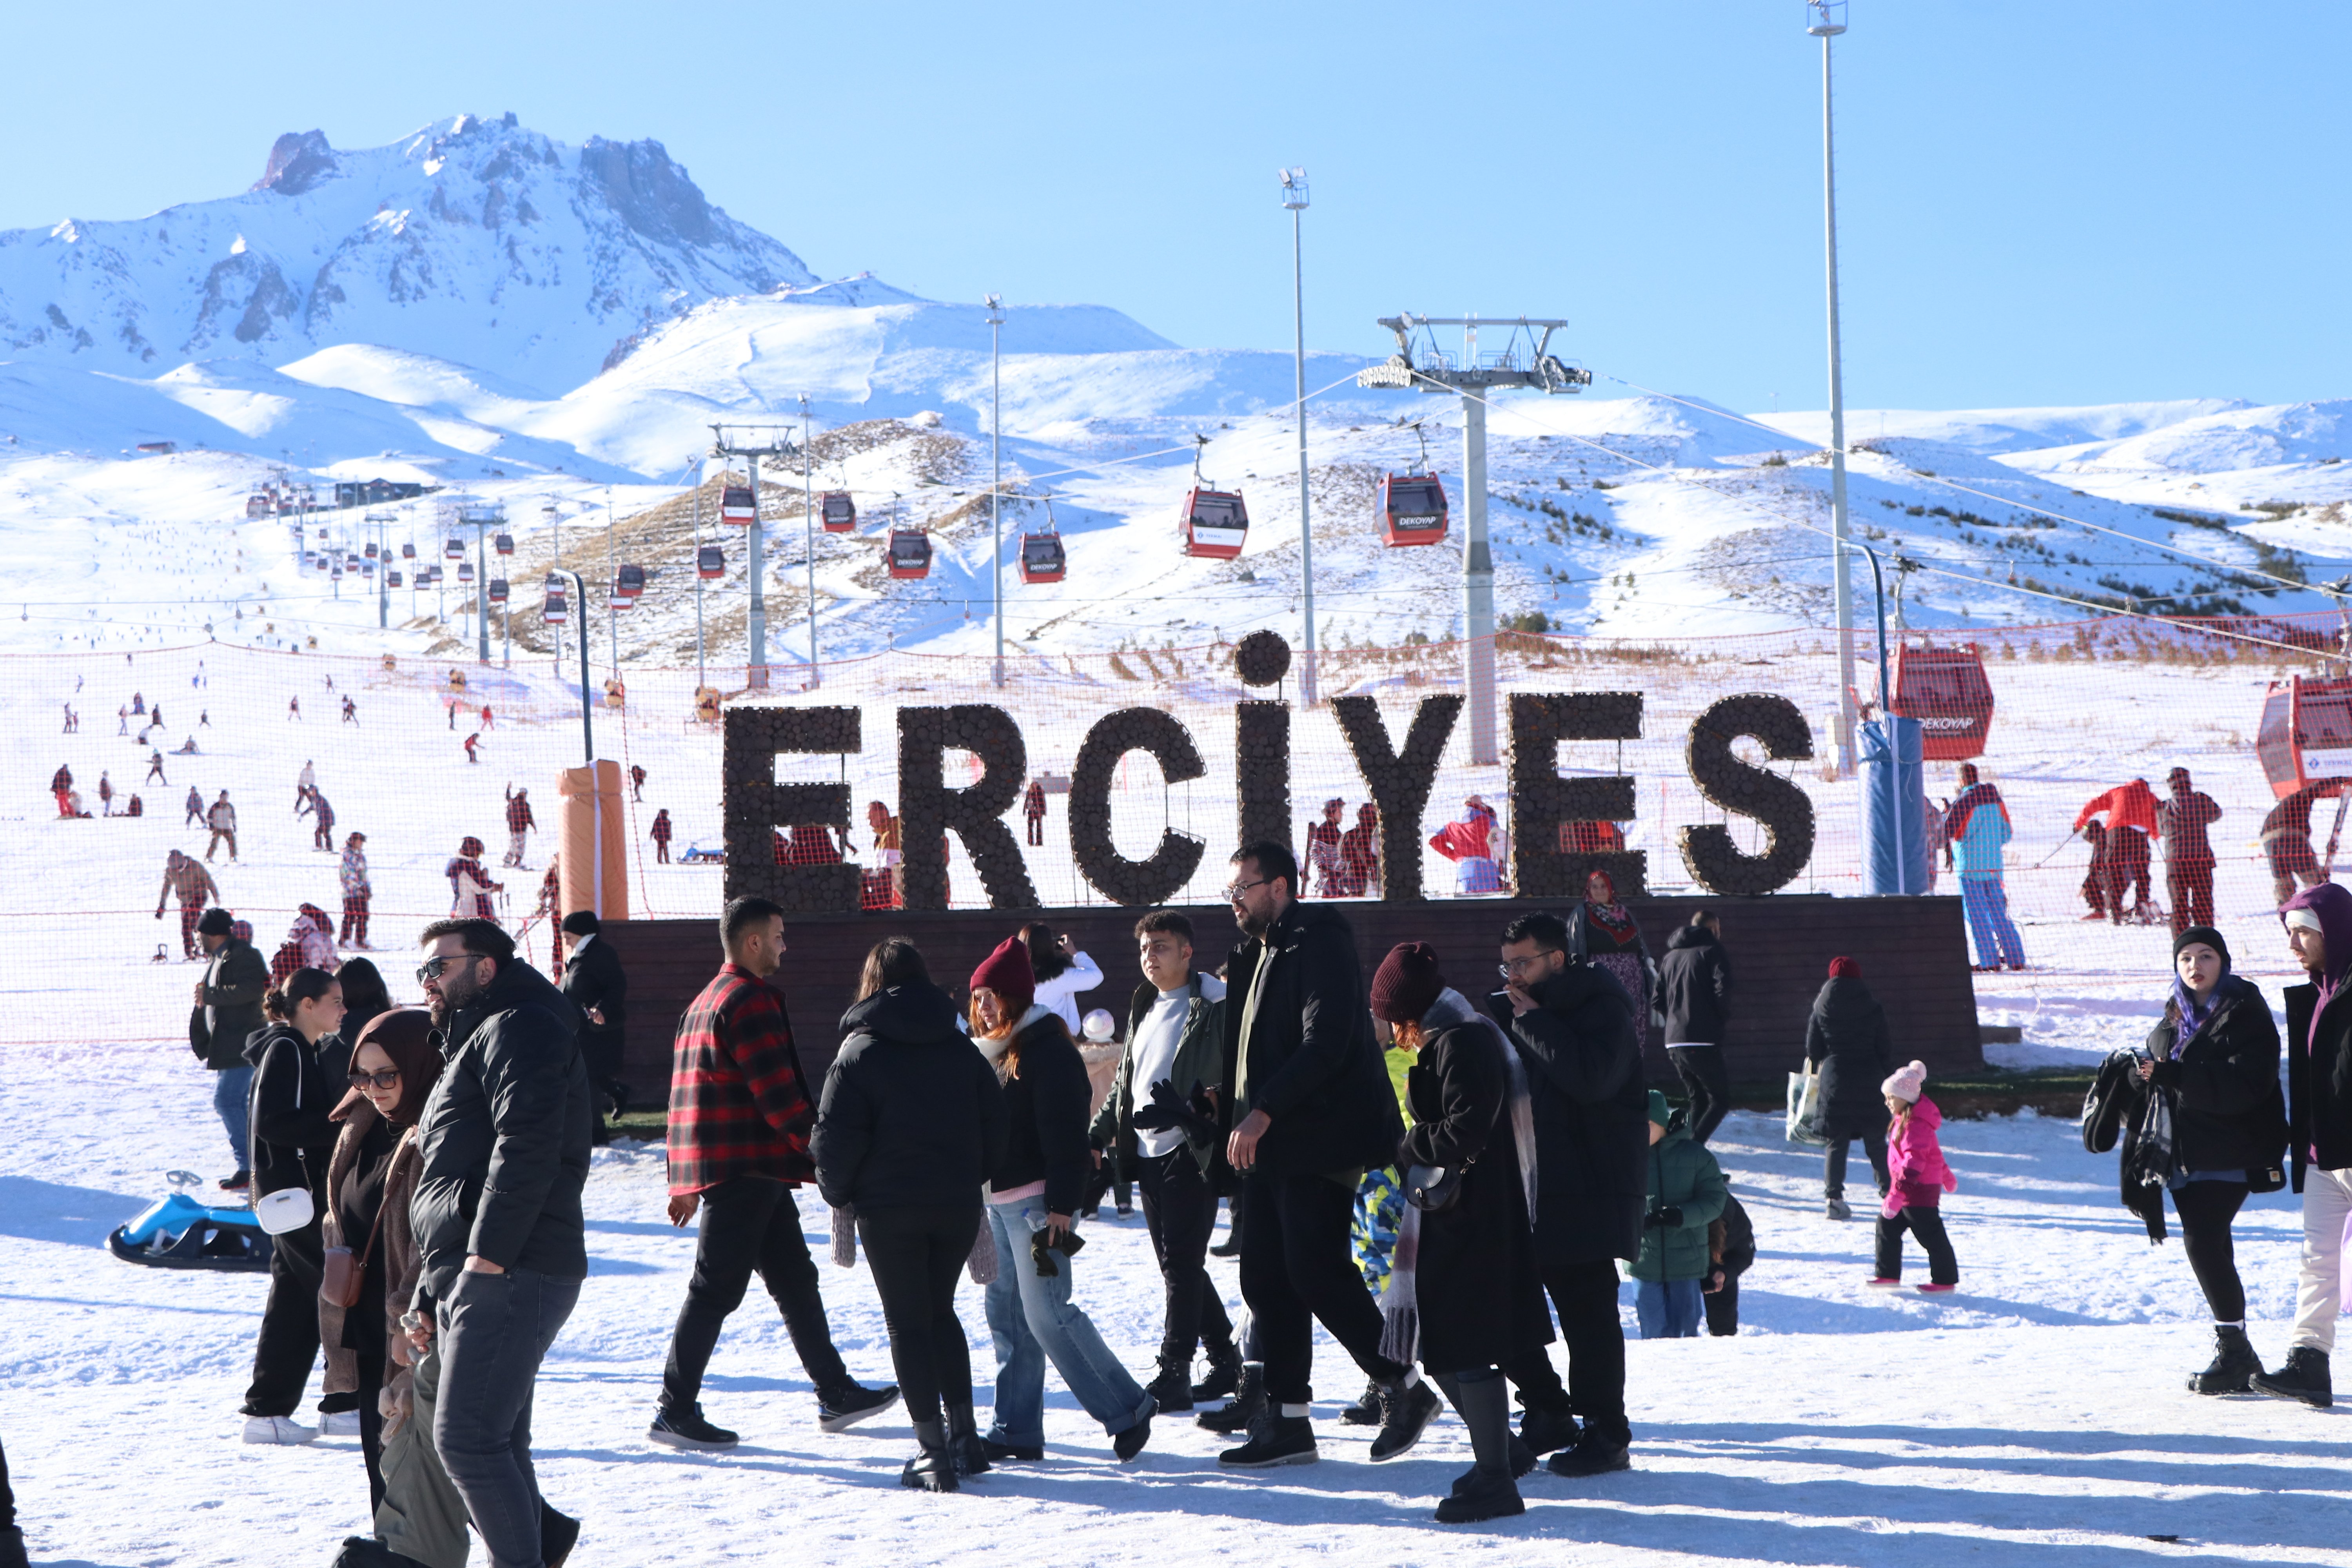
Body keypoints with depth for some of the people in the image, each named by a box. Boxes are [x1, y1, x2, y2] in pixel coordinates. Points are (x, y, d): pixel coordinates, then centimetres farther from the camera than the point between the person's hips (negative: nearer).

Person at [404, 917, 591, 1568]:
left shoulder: (517, 1027, -3)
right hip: (472, 1277, 10)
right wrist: (428, 1301, 26)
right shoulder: (469, 1044, 30)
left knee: (465, 1438, -14)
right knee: (498, 1445, 8)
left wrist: (490, 1251, -24)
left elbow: (527, 1142, -20)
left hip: (511, 1276, -10)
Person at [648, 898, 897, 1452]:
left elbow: (690, 1092, 22)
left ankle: (835, 1394, 18)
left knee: (796, 1280, 13)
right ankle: (676, 1412, -2)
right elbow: (778, 1092, -19)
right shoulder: (750, 1000, -13)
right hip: (745, 1171, -10)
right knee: (716, 1290, -6)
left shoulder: (704, 1003, 19)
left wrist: (686, 1183, 24)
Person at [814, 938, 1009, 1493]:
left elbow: (836, 1136, -10)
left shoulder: (860, 1051, -7)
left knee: (907, 1323, 3)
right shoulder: (962, 1049, 6)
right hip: (958, 1207, 4)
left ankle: (932, 1450, -1)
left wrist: (839, 1191, 6)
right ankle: (963, 1436, 16)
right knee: (940, 1311, 19)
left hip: (888, 1209, -4)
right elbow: (994, 1126, 7)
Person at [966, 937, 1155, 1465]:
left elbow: (1066, 1134, -18)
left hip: (1036, 1199, -9)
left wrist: (1061, 1206, -23)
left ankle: (1126, 1409, -2)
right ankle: (1016, 1430, 12)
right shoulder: (993, 1052, 16)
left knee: (1047, 1314, -11)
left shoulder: (1047, 1050, -12)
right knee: (1007, 1313, 8)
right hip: (998, 1199, 9)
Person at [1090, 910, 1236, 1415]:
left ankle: (1173, 1375, -6)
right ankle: (1226, 1361, 22)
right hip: (1148, 1154, 8)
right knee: (1178, 1265, 12)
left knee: (1181, 1264, -8)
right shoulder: (1143, 1008, 18)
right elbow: (1124, 1080, 26)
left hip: (1190, 1152, -8)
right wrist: (1100, 1132, 18)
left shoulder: (1213, 1007, -7)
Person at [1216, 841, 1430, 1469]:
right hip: (1271, 1148, 10)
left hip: (1320, 1143, -10)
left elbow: (1326, 1042, -21)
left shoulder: (1319, 945, -10)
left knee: (1315, 1272, -13)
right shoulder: (1257, 957, 20)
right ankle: (1287, 1421, 10)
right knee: (1266, 1279, 6)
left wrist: (1263, 1112, -25)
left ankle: (1404, 1388, 0)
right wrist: (1231, 1110, 10)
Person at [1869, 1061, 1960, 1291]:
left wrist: (1897, 1195, -40)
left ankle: (1946, 1280, 9)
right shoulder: (1904, 1120, 11)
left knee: (1930, 1235, -1)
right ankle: (1888, 1274, 17)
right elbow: (1932, 1152, 25)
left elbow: (1914, 1162, -33)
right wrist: (1947, 1177, 37)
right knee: (1887, 1227, 10)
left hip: (1920, 1192, -11)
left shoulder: (1916, 1126, -23)